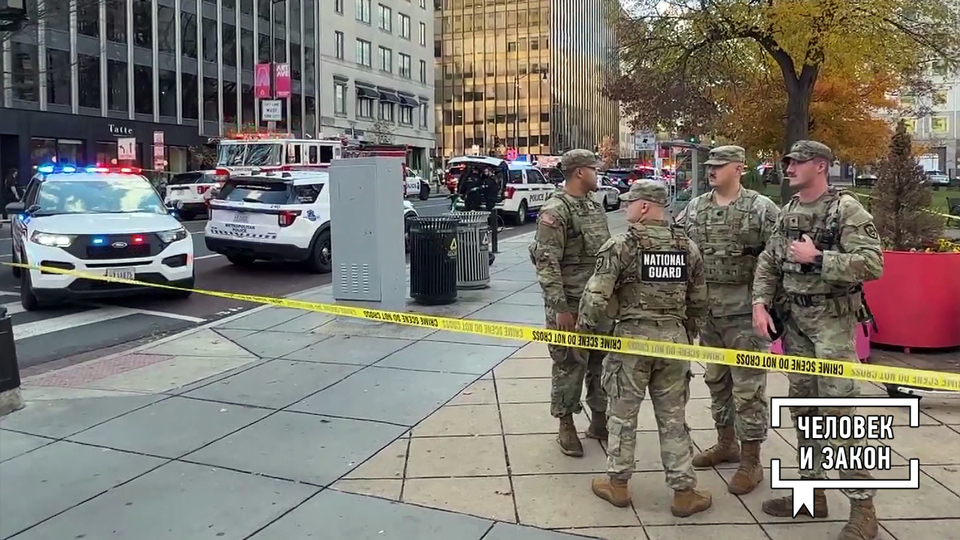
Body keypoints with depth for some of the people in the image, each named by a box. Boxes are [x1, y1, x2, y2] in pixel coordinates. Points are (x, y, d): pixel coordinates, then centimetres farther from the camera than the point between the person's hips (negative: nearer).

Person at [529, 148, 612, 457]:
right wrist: (560, 308, -20)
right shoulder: (555, 211, -13)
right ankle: (566, 426, 18)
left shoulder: (595, 207, 12)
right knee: (570, 365, 3)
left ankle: (599, 420, 29)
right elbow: (547, 264, -18)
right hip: (571, 304, -7)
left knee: (603, 362, 14)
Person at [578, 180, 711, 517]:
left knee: (622, 413, 10)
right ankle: (684, 492, 16)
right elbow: (698, 301, 11)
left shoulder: (620, 245, -10)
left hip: (632, 336, -4)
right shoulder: (687, 246, 5)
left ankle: (618, 484, 21)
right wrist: (687, 334, 24)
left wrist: (583, 329, 1)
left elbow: (596, 296, -15)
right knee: (673, 417, 11)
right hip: (674, 337, 4)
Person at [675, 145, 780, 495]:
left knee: (748, 387, -1)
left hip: (744, 311, -6)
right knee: (716, 380, 16)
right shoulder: (694, 209, 7)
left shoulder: (761, 208, -7)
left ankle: (751, 462, 10)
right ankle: (726, 443, 33)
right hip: (706, 310, 6)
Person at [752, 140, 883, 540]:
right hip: (795, 318, 7)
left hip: (832, 318, -7)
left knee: (837, 410, -8)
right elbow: (768, 262, 12)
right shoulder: (788, 212, 11)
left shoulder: (847, 210, -10)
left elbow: (872, 264, -19)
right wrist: (760, 302, -1)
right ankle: (811, 491, 26)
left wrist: (818, 258, -21)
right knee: (802, 406, 13)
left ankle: (862, 506, 3)